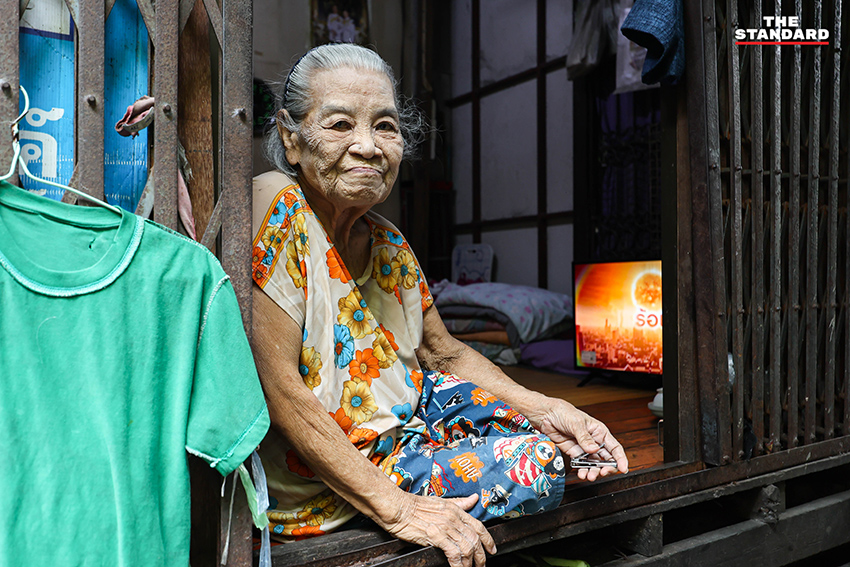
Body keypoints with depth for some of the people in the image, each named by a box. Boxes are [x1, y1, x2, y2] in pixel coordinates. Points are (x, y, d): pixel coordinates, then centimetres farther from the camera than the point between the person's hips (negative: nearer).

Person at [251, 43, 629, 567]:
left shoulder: (388, 244, 0)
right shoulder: (277, 208, -22)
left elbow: (443, 352, 10)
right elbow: (277, 386, -26)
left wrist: (546, 411, -1)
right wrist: (396, 508, -25)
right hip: (309, 482, -6)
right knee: (533, 469, -12)